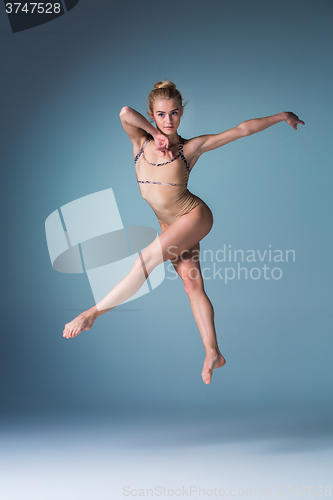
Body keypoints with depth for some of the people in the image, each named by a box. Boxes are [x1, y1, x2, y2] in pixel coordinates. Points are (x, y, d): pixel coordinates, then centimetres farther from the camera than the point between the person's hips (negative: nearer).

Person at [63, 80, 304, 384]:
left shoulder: (191, 147, -6)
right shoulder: (141, 141, 0)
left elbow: (241, 130, -2)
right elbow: (125, 113, -20)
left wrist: (281, 116, 3)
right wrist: (154, 133, -14)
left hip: (194, 215, -4)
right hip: (169, 224, 5)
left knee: (147, 259, -20)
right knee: (192, 283, 4)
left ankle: (93, 313, -13)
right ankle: (213, 354, 11)